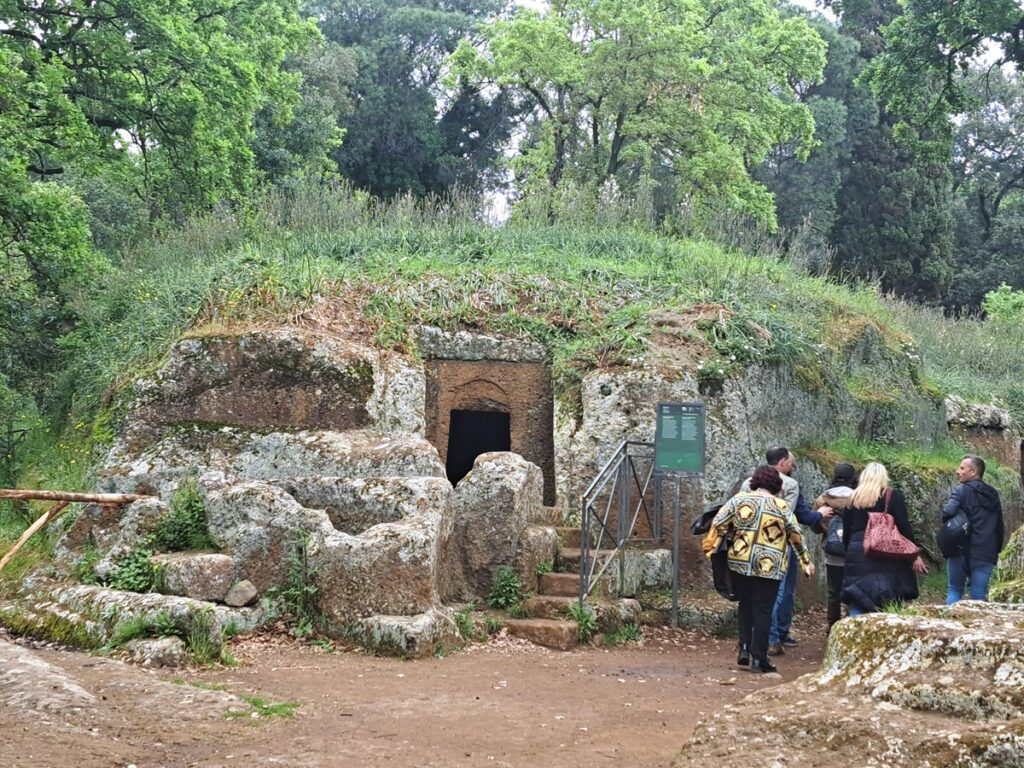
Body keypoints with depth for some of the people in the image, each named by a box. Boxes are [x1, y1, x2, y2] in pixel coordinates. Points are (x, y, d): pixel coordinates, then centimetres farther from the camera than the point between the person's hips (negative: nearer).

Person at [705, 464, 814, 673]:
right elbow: (796, 537, 7)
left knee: (745, 605, 19)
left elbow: (718, 524, 3)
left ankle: (744, 649, 11)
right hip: (769, 567, -2)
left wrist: (710, 547, 15)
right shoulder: (782, 507, 0)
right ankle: (758, 658, 3)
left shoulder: (739, 499, 3)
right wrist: (806, 562, 17)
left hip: (739, 563, 2)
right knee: (762, 610, 3)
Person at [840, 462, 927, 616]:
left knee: (857, 609, 3)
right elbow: (904, 528, -6)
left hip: (857, 554, 3)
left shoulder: (853, 499, 11)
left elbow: (846, 533, 12)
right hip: (887, 554, -3)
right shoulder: (893, 496, 1)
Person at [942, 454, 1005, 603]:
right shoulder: (993, 494, 13)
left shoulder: (961, 491, -8)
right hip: (986, 554, 4)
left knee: (954, 590, 8)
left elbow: (948, 513, -22)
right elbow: (1000, 527, 17)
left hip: (961, 551, -4)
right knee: (979, 595, 4)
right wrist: (996, 550, 22)